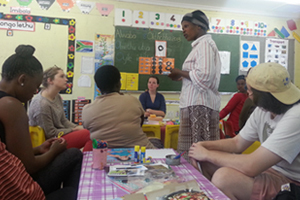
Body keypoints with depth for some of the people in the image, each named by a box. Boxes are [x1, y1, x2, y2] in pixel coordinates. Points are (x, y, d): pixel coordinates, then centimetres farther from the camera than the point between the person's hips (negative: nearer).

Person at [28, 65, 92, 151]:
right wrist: (73, 130, -11)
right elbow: (50, 133, -17)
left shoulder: (57, 97, 4)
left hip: (59, 134, 9)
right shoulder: (41, 104, -22)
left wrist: (77, 127, -4)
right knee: (89, 135, -22)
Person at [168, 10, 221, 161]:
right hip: (197, 103, 10)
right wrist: (181, 77, 14)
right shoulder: (201, 45, 24)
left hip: (200, 104, -10)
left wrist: (180, 72, -6)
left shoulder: (204, 44, -6)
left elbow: (204, 76, -19)